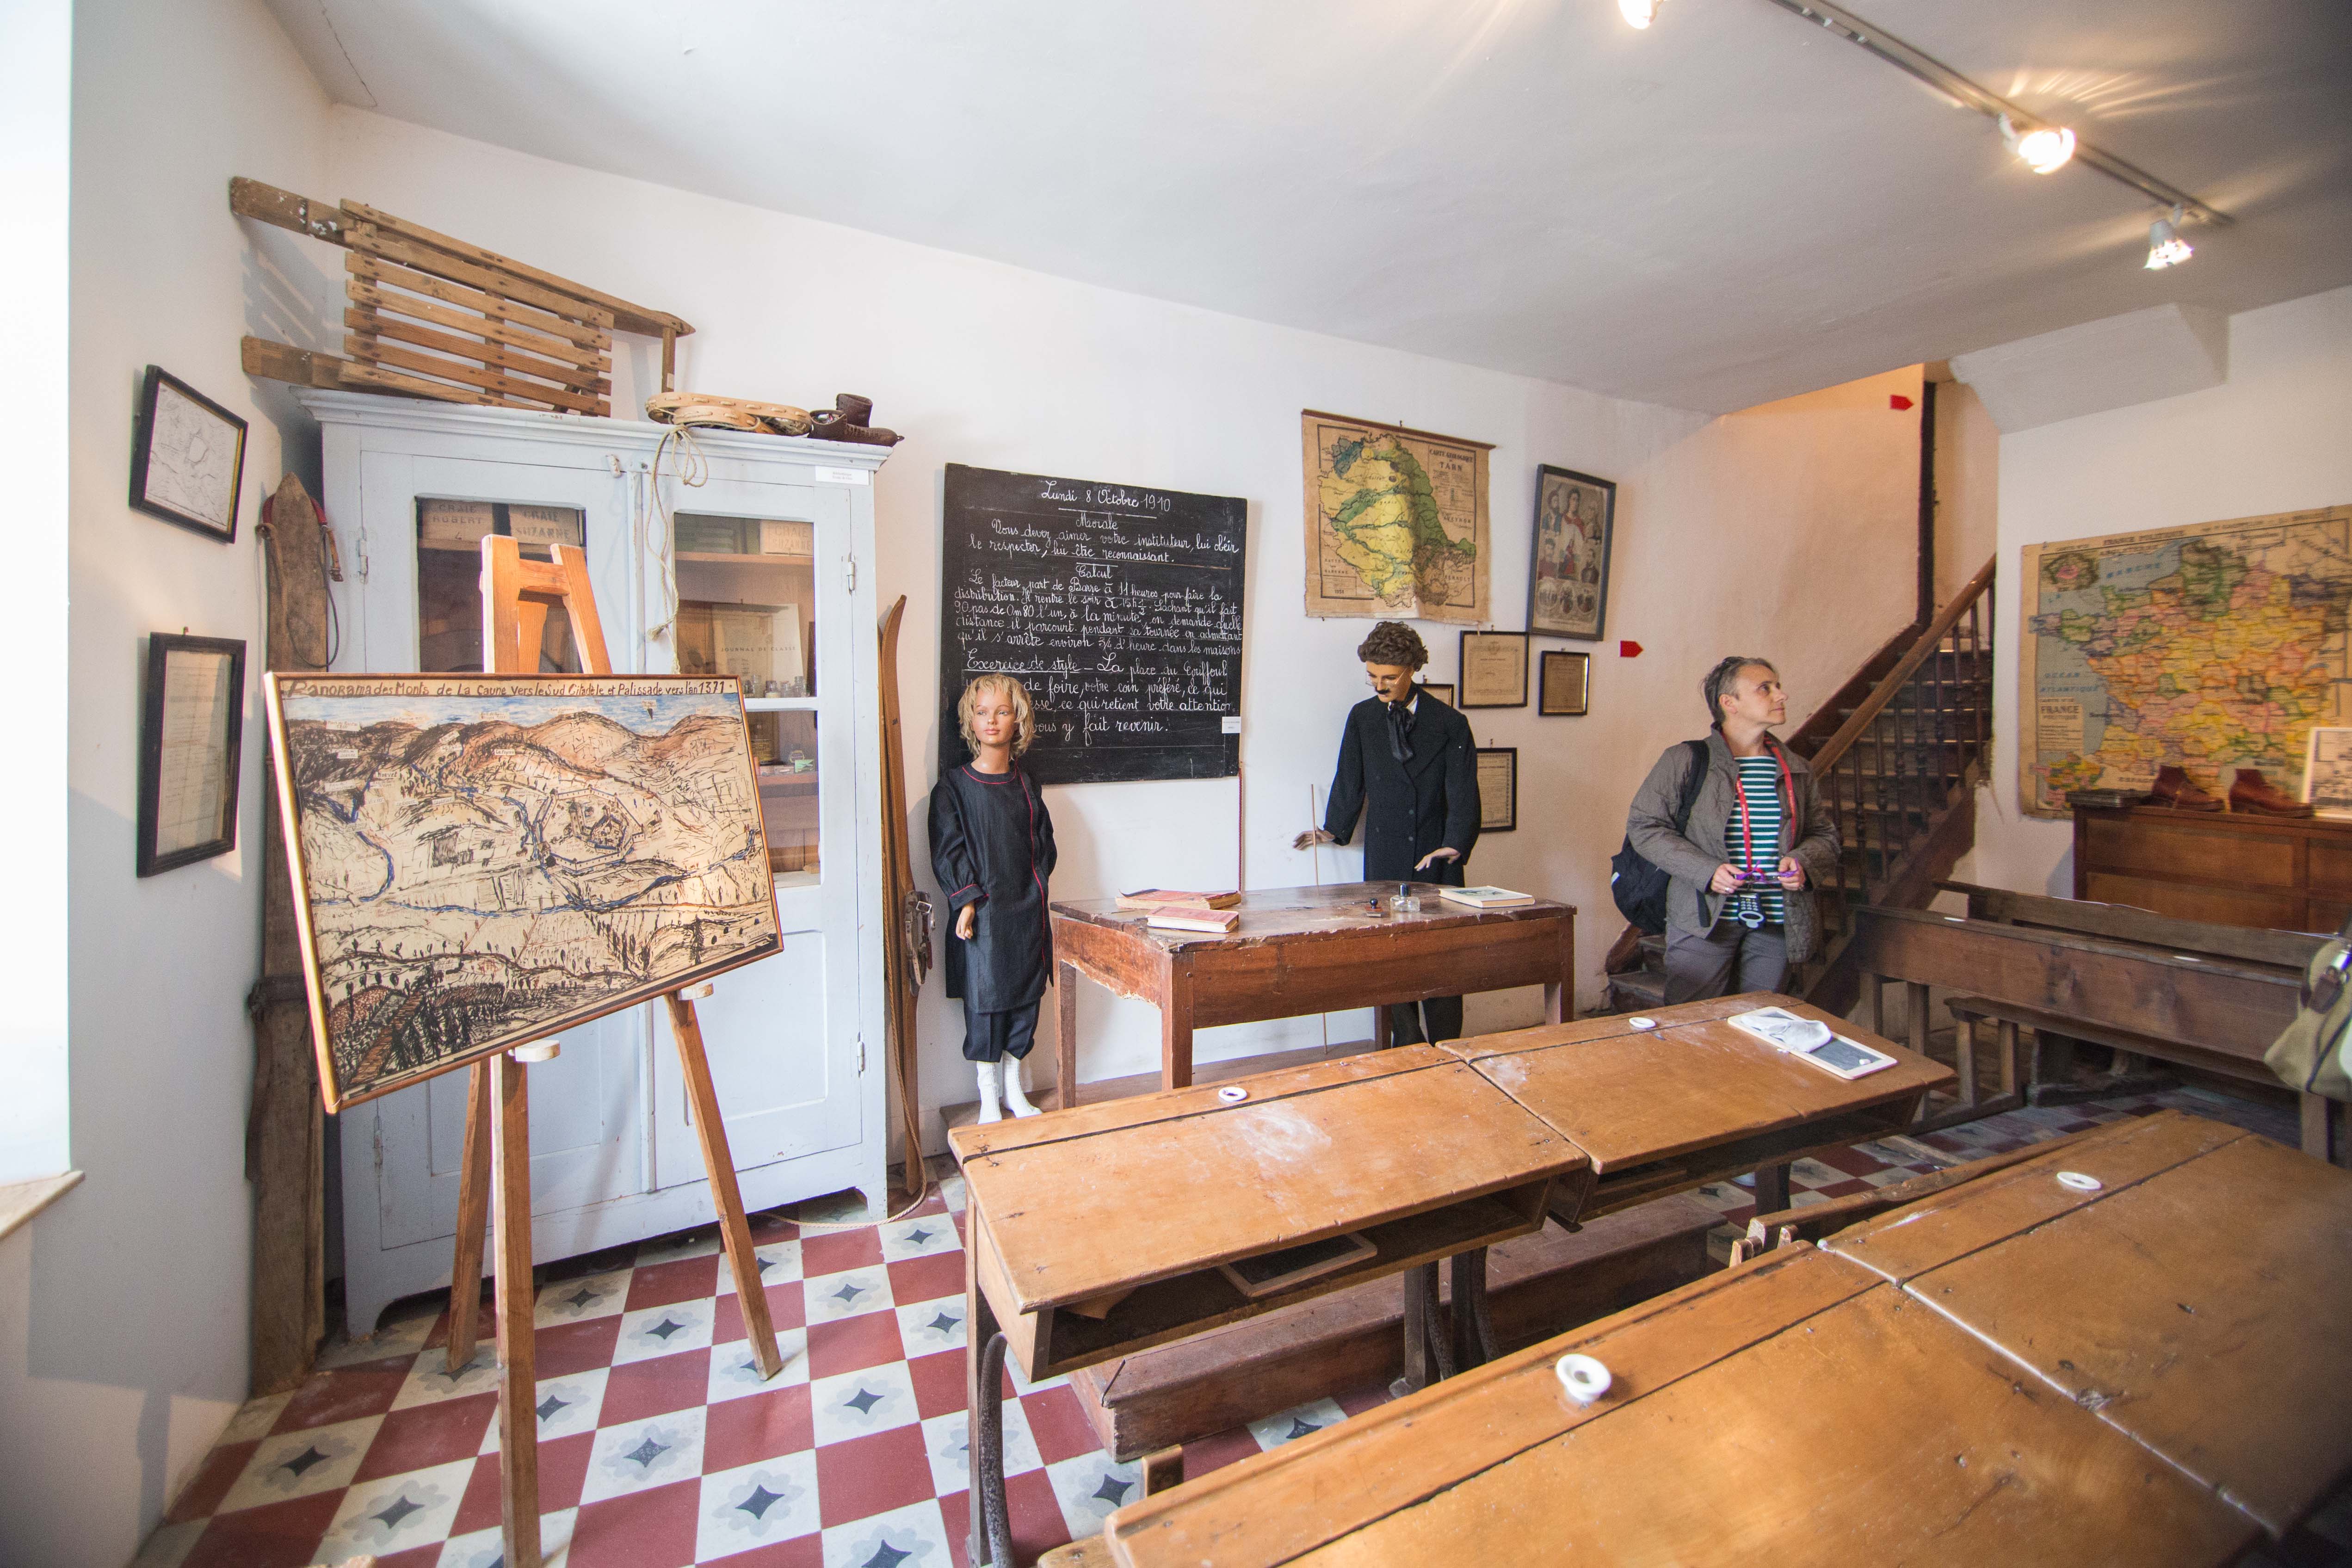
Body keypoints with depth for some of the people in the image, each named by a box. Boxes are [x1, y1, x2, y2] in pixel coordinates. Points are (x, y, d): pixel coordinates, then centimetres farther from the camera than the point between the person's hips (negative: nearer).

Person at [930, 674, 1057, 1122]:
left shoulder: (1026, 785, 8)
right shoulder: (953, 786, -3)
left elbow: (1044, 844, 11)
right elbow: (948, 852, -6)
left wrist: (1034, 891, 1)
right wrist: (967, 901, -14)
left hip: (1027, 913, 4)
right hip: (981, 916, -4)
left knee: (1025, 997, 10)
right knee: (985, 1001, 3)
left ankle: (1014, 1090, 29)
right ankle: (989, 1101, 21)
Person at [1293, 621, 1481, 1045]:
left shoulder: (1449, 723, -1)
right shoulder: (1362, 717, 7)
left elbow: (1463, 790, -6)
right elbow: (1350, 780, 14)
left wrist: (1456, 843, -17)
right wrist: (1334, 829, 14)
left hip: (1436, 858, -2)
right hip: (1385, 859, 2)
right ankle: (1407, 1046, 20)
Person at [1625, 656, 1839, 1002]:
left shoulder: (1796, 770, 12)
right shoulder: (1685, 760, -4)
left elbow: (1825, 834, 17)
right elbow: (1643, 826, -7)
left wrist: (1804, 863, -6)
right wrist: (1706, 870, -17)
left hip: (1777, 924, 5)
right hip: (1705, 919, -4)